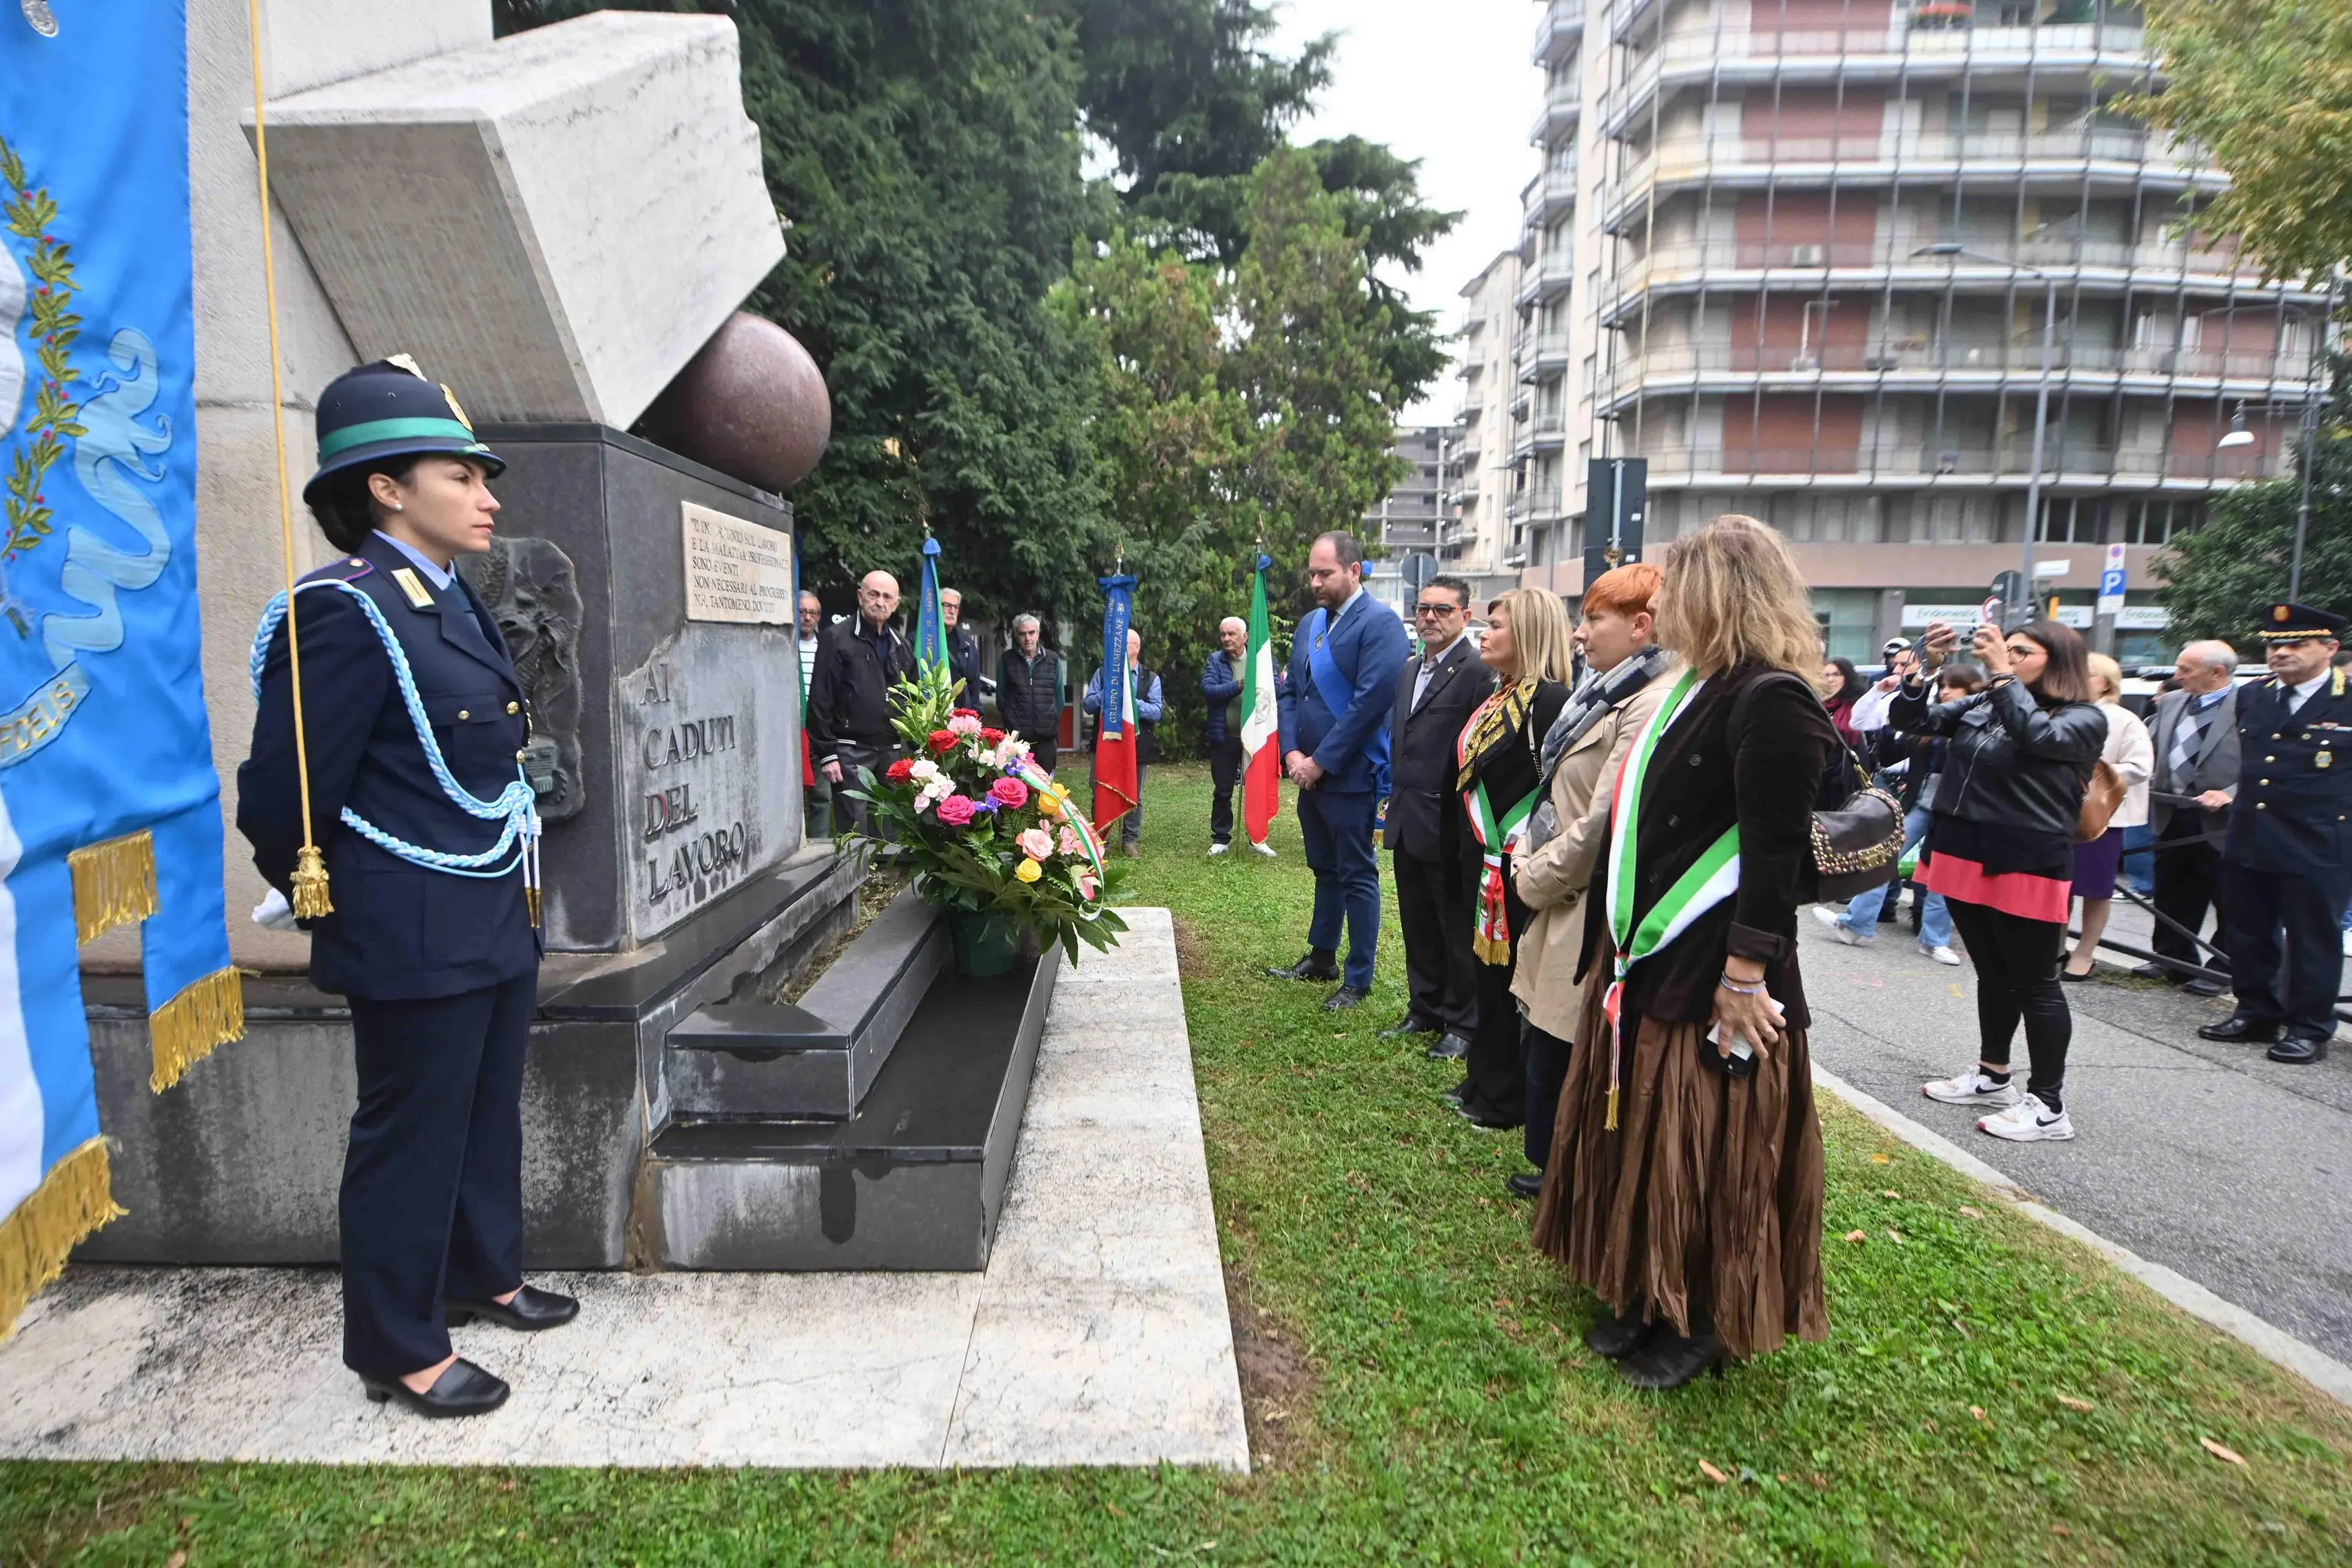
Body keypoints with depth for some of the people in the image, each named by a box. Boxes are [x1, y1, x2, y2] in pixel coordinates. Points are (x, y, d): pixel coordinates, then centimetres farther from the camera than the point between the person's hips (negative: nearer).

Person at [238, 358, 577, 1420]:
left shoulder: (456, 604, 10)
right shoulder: (347, 612, -18)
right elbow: (282, 800, -16)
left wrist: (513, 890, 15)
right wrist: (341, 906, -2)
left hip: (498, 921, 9)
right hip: (417, 940, -9)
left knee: (489, 1113, 22)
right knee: (412, 1133, 7)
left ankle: (483, 1275, 42)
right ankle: (400, 1350, 25)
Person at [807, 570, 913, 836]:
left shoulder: (900, 645, 16)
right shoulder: (837, 638, -2)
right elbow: (820, 700, -6)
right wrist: (826, 753, -12)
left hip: (892, 752, 5)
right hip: (850, 751, -5)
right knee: (855, 831, -4)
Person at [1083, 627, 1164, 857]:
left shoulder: (1151, 679, 4)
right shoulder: (1102, 674, 9)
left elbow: (1156, 712, -7)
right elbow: (1089, 706, 1)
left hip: (1137, 745, -1)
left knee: (1134, 796, 7)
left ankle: (1130, 840, 18)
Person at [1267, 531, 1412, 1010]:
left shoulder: (1379, 624, -13)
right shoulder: (1309, 623, 12)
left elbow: (1372, 701, -20)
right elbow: (1289, 692, 13)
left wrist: (1321, 762, -17)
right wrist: (1292, 752, -2)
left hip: (1350, 774, -8)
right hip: (1310, 772, 8)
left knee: (1357, 876, 2)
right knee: (1324, 870, 19)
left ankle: (1358, 979, 12)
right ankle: (1321, 957, 32)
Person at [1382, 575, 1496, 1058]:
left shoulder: (1477, 672, -13)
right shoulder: (1410, 668, 14)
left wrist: (1467, 825, -18)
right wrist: (1394, 801, 15)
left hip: (1448, 828, -8)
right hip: (1407, 823, 8)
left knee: (1459, 932, 6)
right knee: (1418, 927, 18)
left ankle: (1463, 1023, 20)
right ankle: (1425, 1010, 33)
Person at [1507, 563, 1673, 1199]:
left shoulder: (1650, 706, -19)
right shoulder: (1608, 692, 13)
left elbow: (1603, 824, -22)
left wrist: (1534, 878, -10)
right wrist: (1535, 866, 9)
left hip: (1592, 918, -9)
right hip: (1565, 900, 9)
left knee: (1561, 1057, 3)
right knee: (1550, 1047, 18)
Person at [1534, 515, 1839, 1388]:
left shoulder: (1773, 702, -16)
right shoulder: (1695, 689, 12)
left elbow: (1777, 854, -21)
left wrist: (1744, 976, -21)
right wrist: (1619, 944, 14)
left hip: (1710, 976, -9)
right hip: (1645, 958, 9)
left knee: (1703, 1152, 6)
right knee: (1642, 1136, 17)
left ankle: (1705, 1324, 26)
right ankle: (1650, 1301, 34)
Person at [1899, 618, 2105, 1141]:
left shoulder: (2084, 719, -6)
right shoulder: (1979, 707, 7)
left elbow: (2039, 735, -27)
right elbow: (1911, 719, 3)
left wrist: (2002, 675, -24)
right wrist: (1927, 668, -11)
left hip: (2028, 867, -5)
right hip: (1964, 857, 6)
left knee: (2035, 984, 3)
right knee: (1993, 975, 19)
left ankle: (2048, 1104, 14)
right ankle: (1992, 1075, 33)